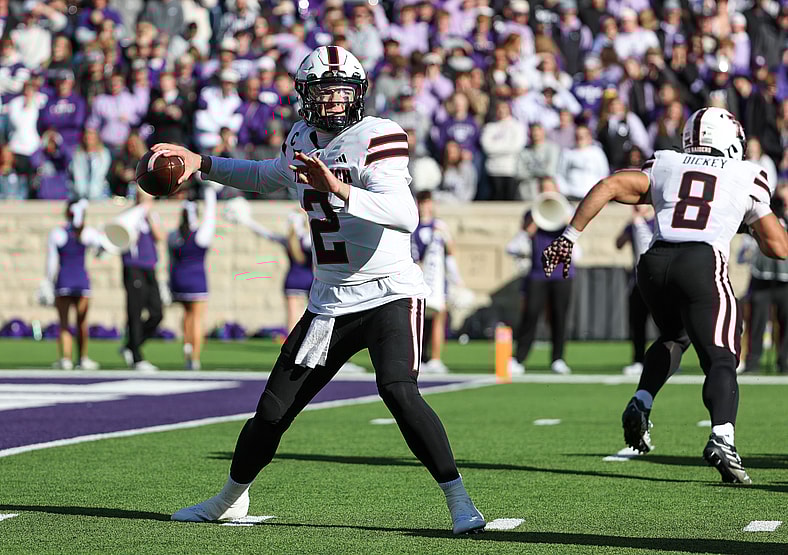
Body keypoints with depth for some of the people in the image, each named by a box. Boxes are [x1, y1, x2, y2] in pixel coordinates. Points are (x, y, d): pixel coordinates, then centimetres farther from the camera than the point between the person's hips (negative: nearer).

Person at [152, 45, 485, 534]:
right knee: (275, 407, 10)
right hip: (330, 303, 7)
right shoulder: (303, 141, 8)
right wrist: (201, 163, 26)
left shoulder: (376, 137, -14)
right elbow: (266, 176, 33)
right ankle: (231, 499, 31)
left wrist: (337, 188, -41)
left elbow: (405, 215, -30)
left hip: (390, 292, -6)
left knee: (398, 391, -29)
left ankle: (459, 500, -21)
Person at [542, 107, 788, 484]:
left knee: (674, 337, 30)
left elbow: (608, 187, 9)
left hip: (655, 262, 4)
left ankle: (641, 404, 9)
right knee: (720, 360, -6)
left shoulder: (664, 166, 23)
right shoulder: (747, 177, 19)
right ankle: (721, 437, -31)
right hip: (703, 264, -3)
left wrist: (569, 237, 7)